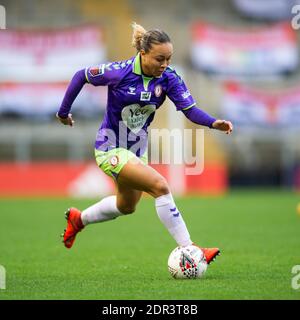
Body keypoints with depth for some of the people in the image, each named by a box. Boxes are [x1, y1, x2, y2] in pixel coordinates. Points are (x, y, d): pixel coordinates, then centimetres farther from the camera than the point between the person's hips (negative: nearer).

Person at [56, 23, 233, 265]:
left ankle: (78, 219, 51)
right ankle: (188, 250, -21)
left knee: (126, 206, 26)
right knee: (160, 186, -24)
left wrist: (214, 123, -38)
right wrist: (64, 111, -1)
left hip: (137, 149, 7)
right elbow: (81, 76, -9)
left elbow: (190, 110, -19)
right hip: (111, 149, -7)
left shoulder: (169, 78, -13)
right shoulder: (119, 72, -23)